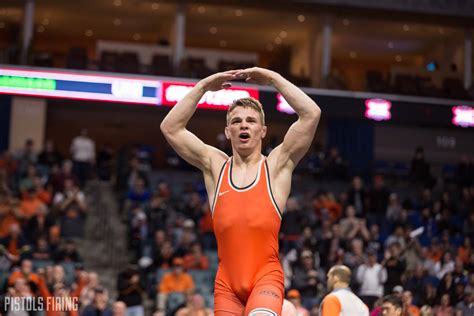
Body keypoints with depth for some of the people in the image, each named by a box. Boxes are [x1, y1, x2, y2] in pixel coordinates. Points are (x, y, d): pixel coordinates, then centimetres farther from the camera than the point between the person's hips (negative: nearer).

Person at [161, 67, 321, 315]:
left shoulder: (277, 165, 5)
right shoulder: (215, 166, 11)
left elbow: (311, 114, -5)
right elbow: (170, 128, 7)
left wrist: (273, 78, 0)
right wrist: (203, 87, 4)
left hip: (266, 276, -3)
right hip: (227, 280, 3)